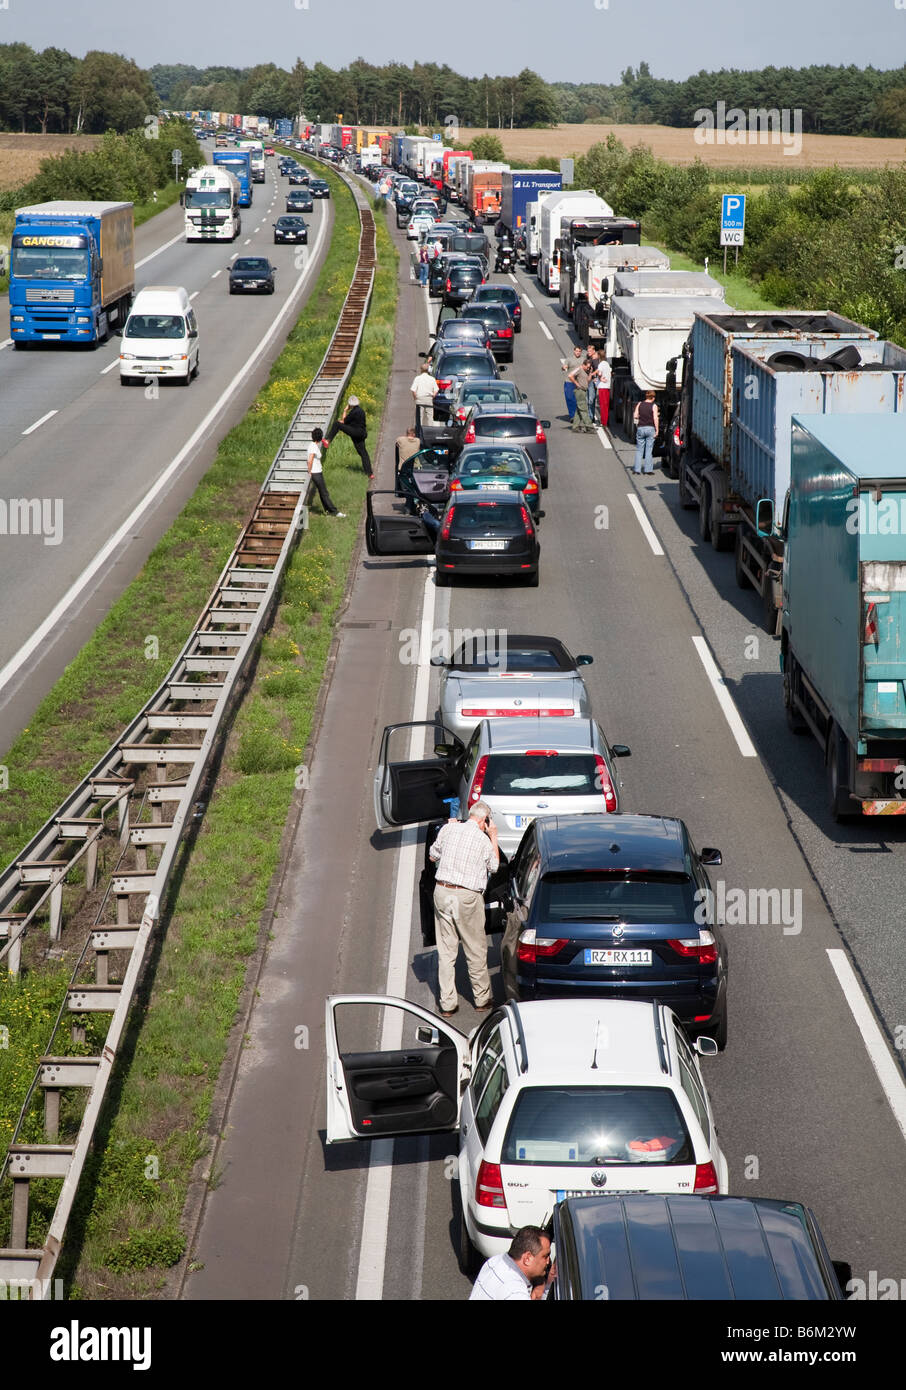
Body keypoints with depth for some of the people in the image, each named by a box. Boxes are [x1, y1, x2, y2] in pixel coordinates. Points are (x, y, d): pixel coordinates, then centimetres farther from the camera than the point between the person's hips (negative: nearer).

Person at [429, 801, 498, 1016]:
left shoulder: (448, 829, 3)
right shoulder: (483, 839, -6)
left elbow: (433, 855, 18)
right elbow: (494, 867, 11)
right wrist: (494, 838, 16)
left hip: (442, 892, 4)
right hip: (467, 897, -4)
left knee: (445, 950, 9)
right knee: (476, 950, 11)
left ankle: (447, 1003, 11)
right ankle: (482, 1000, 21)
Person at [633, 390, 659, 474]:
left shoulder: (640, 404, 3)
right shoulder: (654, 406, -5)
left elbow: (635, 416, 0)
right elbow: (655, 419, -11)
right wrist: (657, 430, -8)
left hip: (640, 428, 2)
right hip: (650, 428, -2)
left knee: (639, 449, 8)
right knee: (649, 450, 2)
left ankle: (637, 468, 4)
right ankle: (648, 469, 0)